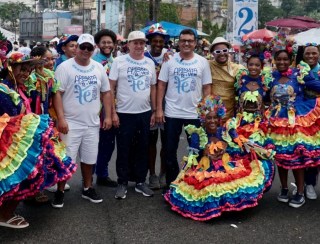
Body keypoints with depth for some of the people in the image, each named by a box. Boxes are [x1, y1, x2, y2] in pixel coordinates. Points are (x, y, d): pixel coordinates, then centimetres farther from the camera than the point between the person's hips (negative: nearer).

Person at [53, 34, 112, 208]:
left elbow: (106, 93, 14)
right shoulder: (65, 67, -6)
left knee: (89, 158, 14)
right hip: (70, 123, -5)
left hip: (92, 123, 5)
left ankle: (88, 188, 29)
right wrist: (60, 118, -19)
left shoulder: (98, 68, 9)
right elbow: (57, 94, -11)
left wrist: (108, 116, 7)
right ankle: (60, 191, 11)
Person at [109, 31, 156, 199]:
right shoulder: (119, 62, -5)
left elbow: (153, 88, 12)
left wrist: (154, 111, 8)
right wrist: (113, 112, -11)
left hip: (145, 113, 4)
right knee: (123, 150, 4)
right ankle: (122, 183, 16)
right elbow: (111, 88, -6)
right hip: (124, 113, -4)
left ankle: (140, 182, 23)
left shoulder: (150, 63, 7)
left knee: (143, 149, 11)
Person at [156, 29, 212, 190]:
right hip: (172, 113, 0)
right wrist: (159, 109, -5)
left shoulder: (202, 62, 2)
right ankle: (171, 182, 22)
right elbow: (161, 85, 1)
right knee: (170, 150, 7)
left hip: (195, 114, 1)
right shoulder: (169, 60, 0)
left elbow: (207, 88, 3)